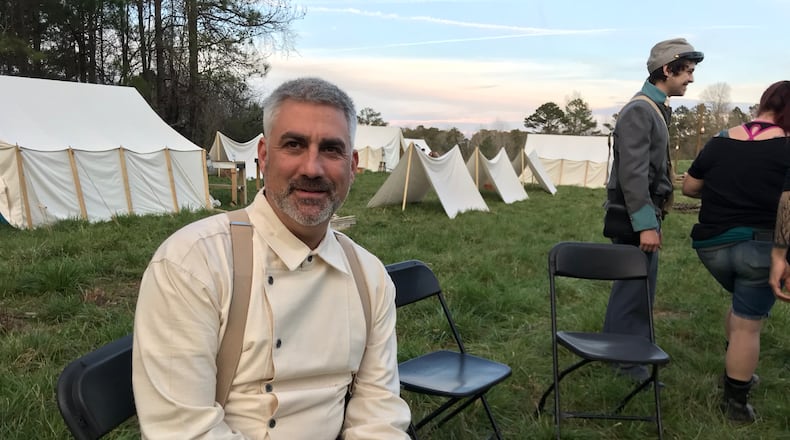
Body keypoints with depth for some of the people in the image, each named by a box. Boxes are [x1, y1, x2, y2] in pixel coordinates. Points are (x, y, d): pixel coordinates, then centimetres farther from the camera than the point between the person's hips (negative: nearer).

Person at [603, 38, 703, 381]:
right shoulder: (639, 111, -16)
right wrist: (646, 224, -25)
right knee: (636, 285, -3)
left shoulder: (657, 109, 15)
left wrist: (653, 217, 20)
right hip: (634, 213, -10)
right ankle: (626, 359, 9)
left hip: (646, 211, 10)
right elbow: (632, 173, -23)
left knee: (636, 284, 17)